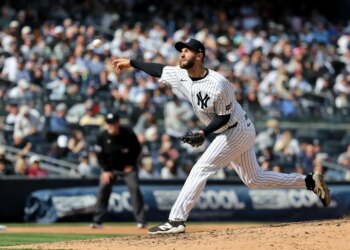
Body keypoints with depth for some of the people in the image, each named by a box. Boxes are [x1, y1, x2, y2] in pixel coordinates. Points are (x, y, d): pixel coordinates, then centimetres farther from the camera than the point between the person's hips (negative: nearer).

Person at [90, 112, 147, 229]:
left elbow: (137, 149, -5)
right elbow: (100, 155, -5)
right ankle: (97, 221, -1)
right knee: (103, 189, -9)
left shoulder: (128, 133, -20)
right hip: (110, 168, 2)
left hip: (128, 167, -2)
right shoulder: (102, 136, -16)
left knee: (134, 188, -15)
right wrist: (106, 170, -12)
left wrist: (131, 165, -9)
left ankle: (141, 220, -12)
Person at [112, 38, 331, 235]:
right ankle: (311, 181, 19)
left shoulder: (218, 84, -27)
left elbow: (224, 116, -21)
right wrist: (131, 63, 10)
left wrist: (203, 134, -31)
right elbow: (158, 69, 9)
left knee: (200, 170, -13)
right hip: (236, 133, 9)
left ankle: (176, 221, -13)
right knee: (254, 180, 14)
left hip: (237, 131, -9)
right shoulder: (181, 76, -4)